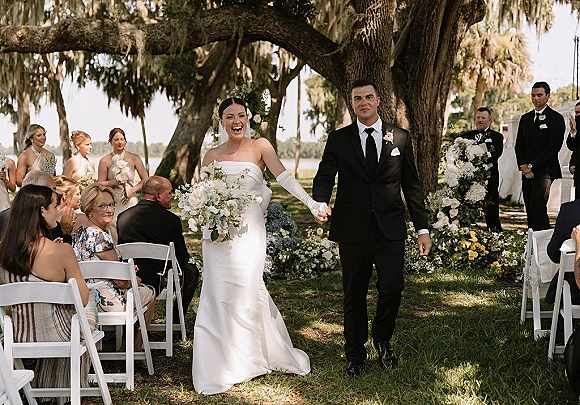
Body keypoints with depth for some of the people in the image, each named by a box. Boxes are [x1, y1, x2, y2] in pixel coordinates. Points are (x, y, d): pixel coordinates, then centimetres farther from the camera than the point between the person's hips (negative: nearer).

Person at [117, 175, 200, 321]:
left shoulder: (122, 216, -2)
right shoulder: (171, 220, -14)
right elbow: (183, 258, -5)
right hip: (158, 284, -5)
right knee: (191, 270, 23)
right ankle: (176, 320, 30)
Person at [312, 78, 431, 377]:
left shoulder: (400, 138, 9)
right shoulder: (338, 139, 6)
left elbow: (411, 185, 10)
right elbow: (324, 178, -3)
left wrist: (422, 229, 6)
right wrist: (319, 206, -26)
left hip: (390, 229, 0)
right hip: (352, 230, 0)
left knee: (392, 287, -11)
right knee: (354, 294, 8)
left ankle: (382, 338, 19)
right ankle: (355, 355, 25)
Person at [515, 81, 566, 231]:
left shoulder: (556, 118, -2)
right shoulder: (525, 118, 17)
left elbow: (553, 147, -10)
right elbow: (519, 144, 13)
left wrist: (531, 166, -12)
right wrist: (523, 166, -3)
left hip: (545, 171, -6)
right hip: (528, 172, 6)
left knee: (537, 206, -16)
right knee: (530, 209, 5)